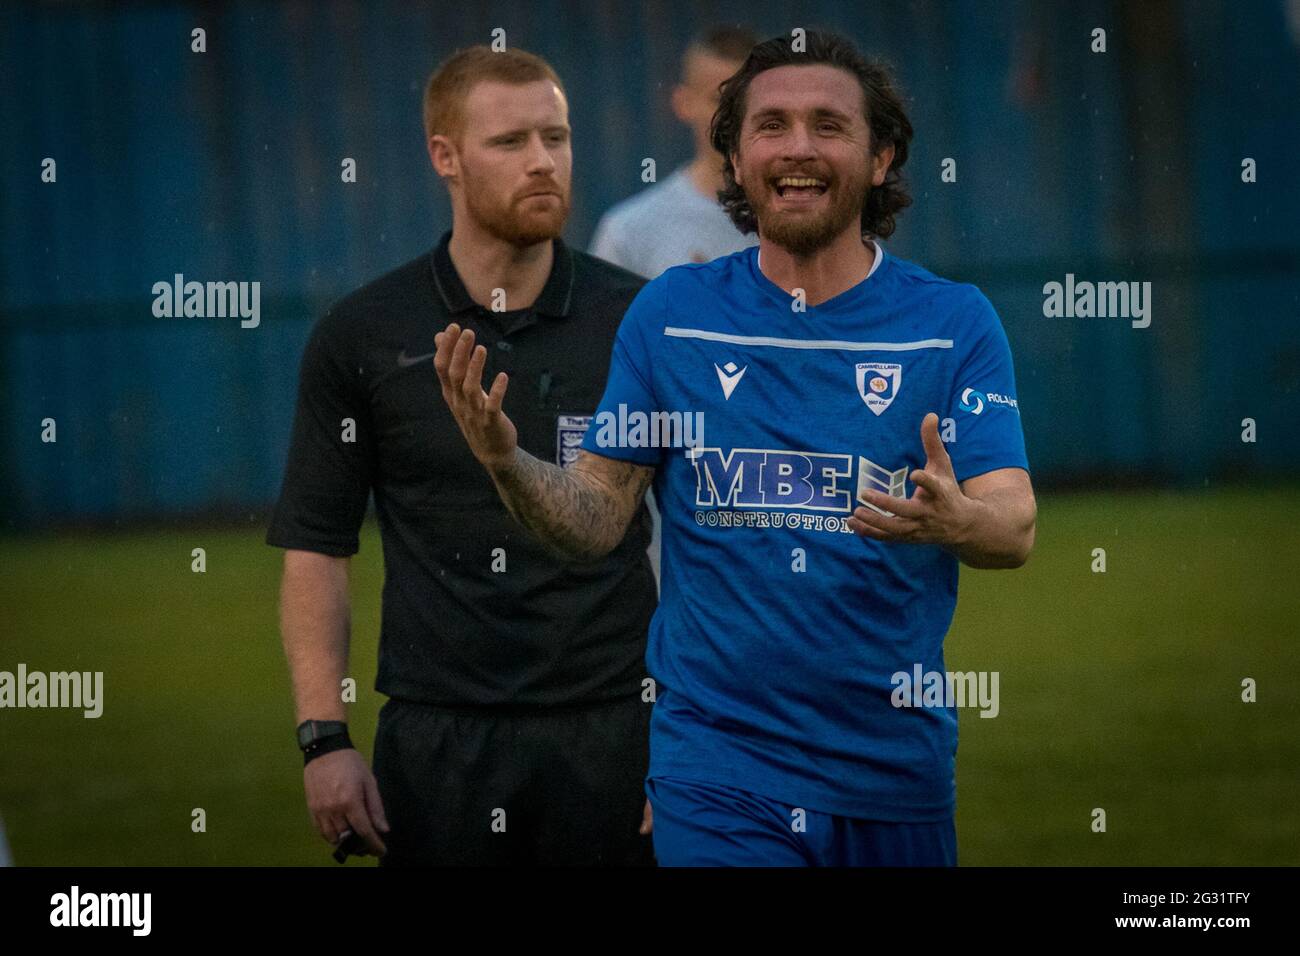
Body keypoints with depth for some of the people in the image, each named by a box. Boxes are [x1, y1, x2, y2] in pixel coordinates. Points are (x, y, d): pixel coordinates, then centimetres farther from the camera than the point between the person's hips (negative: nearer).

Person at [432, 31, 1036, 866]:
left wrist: (957, 521, -33)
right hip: (719, 760, -1)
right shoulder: (670, 313, 2)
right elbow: (598, 521, 4)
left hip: (896, 760, 1)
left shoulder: (955, 322, -1)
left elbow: (1016, 529, -10)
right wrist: (505, 460, -17)